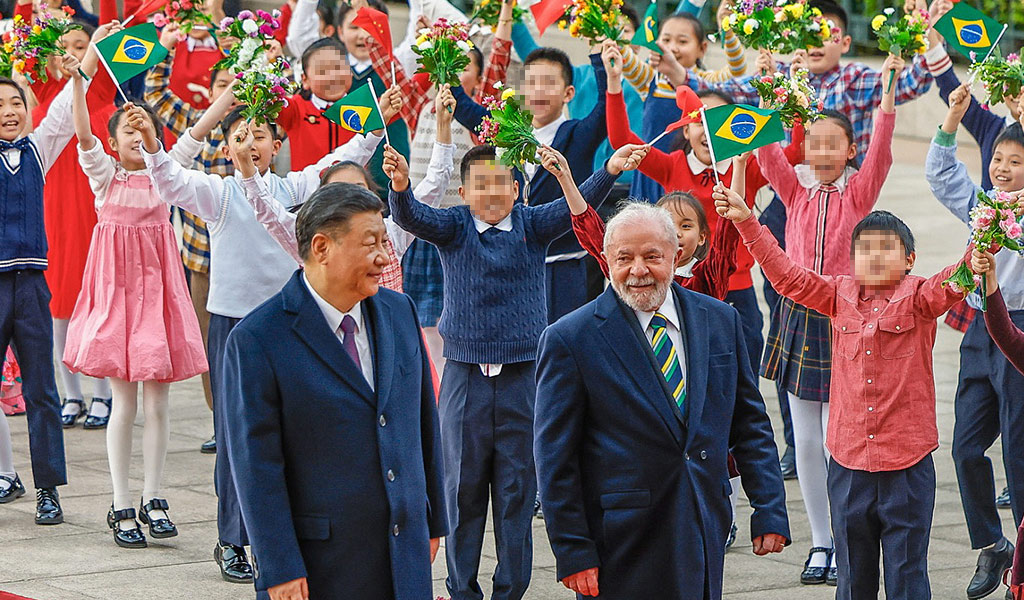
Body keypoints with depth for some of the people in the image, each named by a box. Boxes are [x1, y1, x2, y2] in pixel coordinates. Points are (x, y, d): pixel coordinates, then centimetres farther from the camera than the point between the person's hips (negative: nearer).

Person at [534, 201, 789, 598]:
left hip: (705, 533, 4)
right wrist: (572, 552, -10)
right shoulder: (570, 339, -6)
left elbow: (749, 424, 13)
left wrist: (770, 512, 6)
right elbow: (555, 458, -6)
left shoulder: (720, 321, 8)